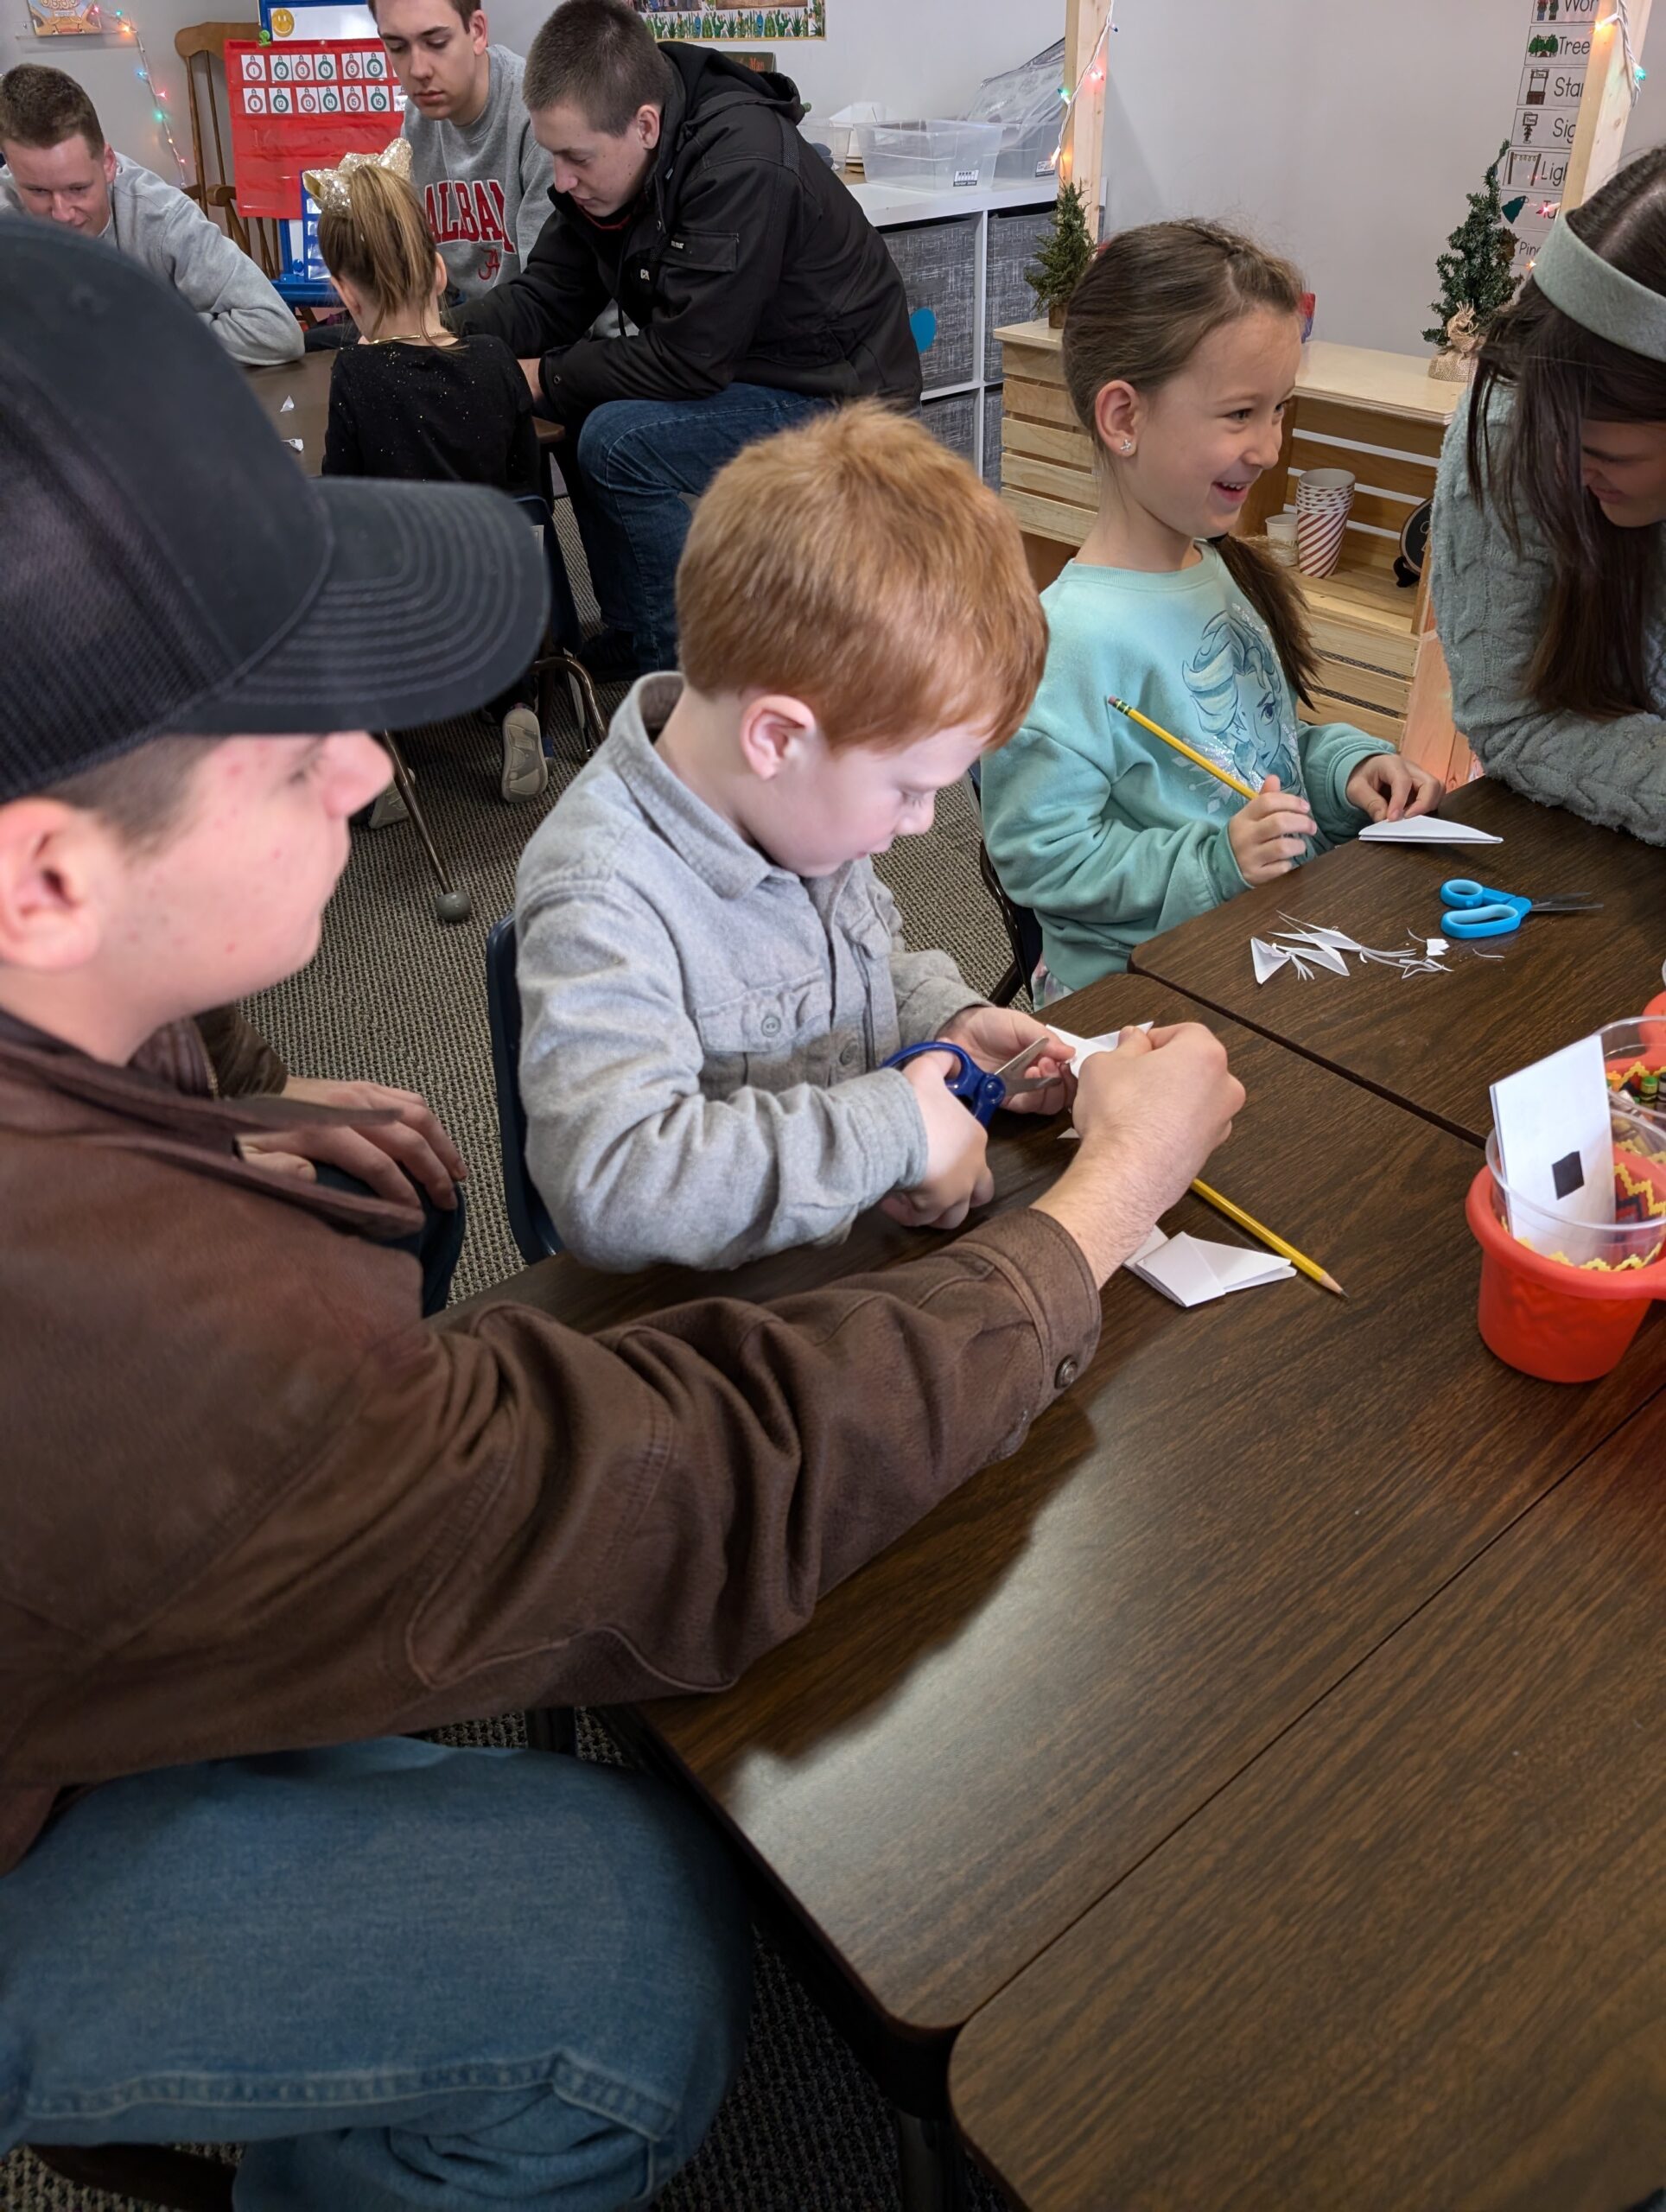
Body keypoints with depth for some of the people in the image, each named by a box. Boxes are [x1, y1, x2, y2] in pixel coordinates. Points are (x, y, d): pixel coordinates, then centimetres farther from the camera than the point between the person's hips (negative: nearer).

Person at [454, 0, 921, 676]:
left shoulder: (742, 164, -27)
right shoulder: (602, 163, -1)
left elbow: (689, 360, -28)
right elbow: (544, 296, 3)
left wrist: (544, 378, -18)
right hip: (740, 374, 9)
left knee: (618, 440, -23)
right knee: (578, 414, 8)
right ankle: (630, 640, 17)